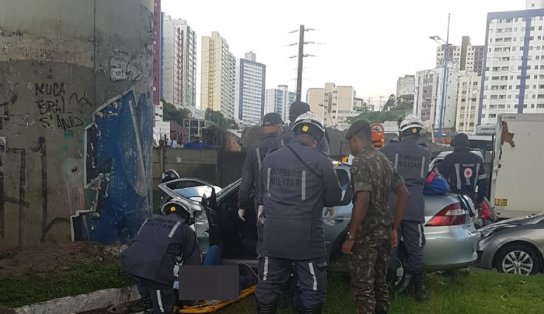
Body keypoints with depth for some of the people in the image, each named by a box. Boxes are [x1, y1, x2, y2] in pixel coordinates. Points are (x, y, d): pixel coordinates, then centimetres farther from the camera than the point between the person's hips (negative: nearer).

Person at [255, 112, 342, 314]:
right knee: (312, 290, 12)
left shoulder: (270, 158, 4)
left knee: (268, 287, 15)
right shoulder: (321, 161, -9)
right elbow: (333, 199, 0)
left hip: (273, 235, 4)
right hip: (306, 238, -4)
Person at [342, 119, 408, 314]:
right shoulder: (384, 160, 12)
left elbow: (362, 199, -24)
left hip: (366, 233, -8)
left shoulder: (360, 161, -14)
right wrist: (394, 228, 15)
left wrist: (351, 236, -20)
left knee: (363, 286, 1)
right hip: (384, 231, 9)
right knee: (380, 281, 19)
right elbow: (403, 193, 13)